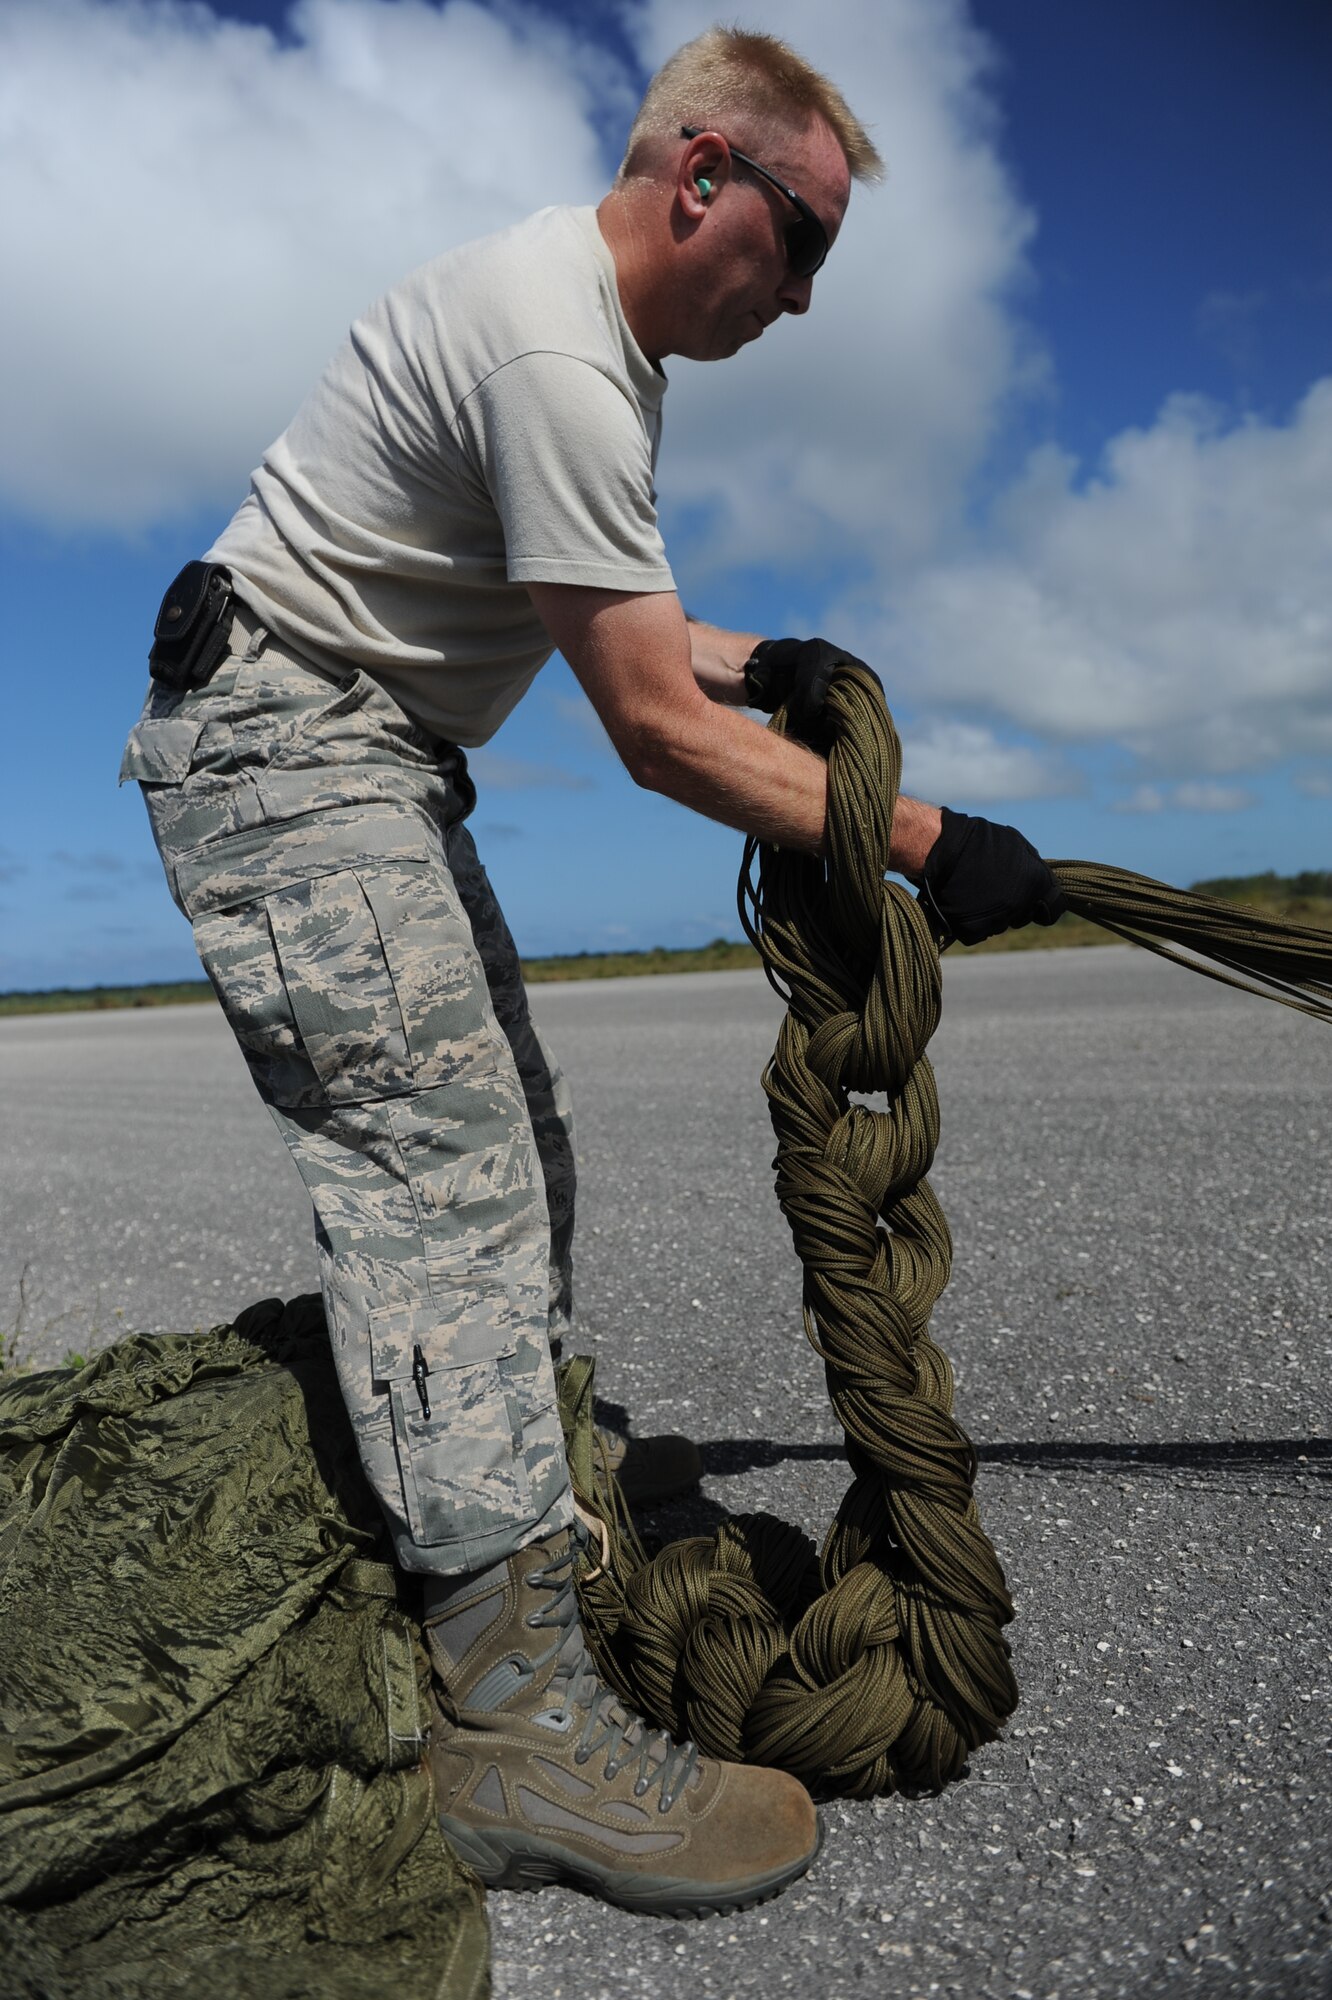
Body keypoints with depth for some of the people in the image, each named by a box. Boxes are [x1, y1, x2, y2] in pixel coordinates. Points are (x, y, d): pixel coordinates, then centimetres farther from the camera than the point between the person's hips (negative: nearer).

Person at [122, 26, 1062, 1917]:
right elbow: (658, 729, -24)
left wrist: (753, 658, 3)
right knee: (439, 1158, -19)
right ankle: (520, 1711, -16)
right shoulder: (556, 352, -21)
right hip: (282, 743, -11)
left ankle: (542, 1452, 26)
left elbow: (608, 609, 21)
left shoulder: (599, 329, 14)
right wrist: (929, 844, -19)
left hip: (371, 757, 11)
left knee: (503, 1126, 11)